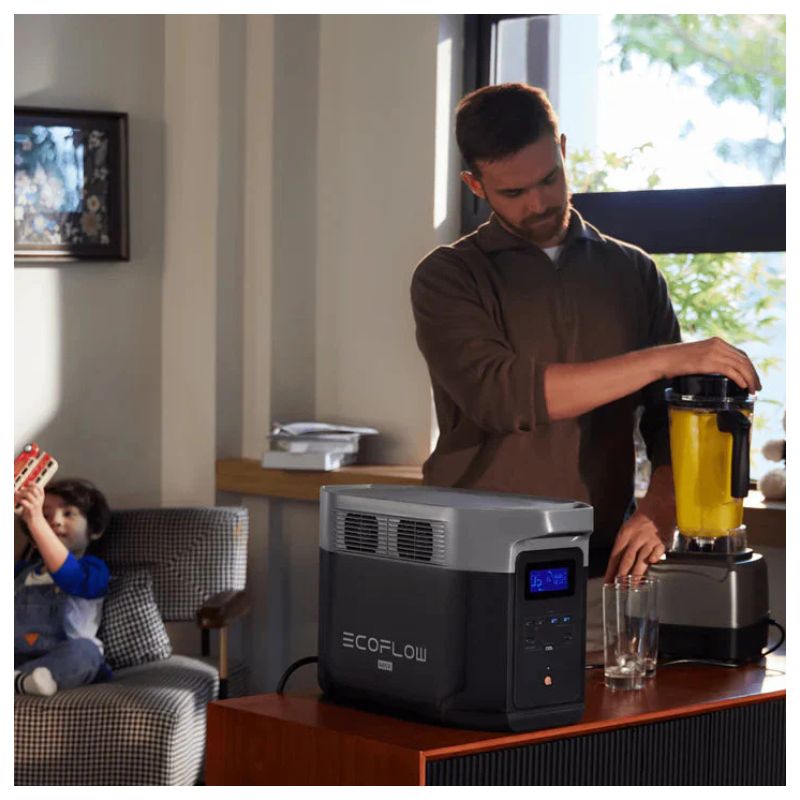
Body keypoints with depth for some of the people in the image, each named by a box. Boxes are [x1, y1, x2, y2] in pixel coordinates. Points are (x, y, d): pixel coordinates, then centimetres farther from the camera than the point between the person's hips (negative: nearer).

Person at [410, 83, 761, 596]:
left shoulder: (634, 274, 14)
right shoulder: (449, 278, 2)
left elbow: (670, 424, 13)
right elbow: (499, 396, -14)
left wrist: (657, 516, -8)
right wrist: (664, 358, -16)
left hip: (602, 567, 3)